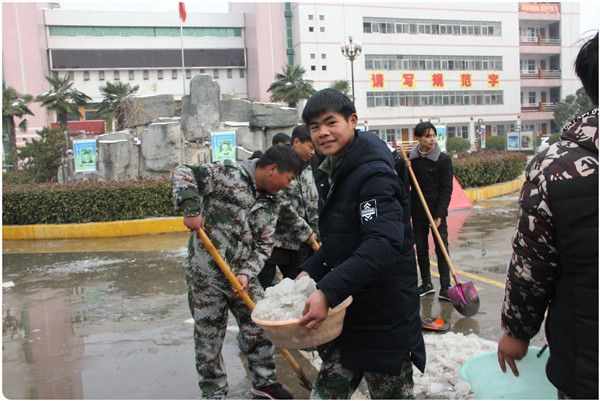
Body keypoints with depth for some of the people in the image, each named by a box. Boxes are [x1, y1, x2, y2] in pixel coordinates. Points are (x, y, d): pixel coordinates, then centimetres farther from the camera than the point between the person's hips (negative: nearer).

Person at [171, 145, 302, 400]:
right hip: (205, 275, -5)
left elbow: (264, 245, 3)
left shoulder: (273, 201, 5)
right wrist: (191, 208, -27)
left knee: (261, 328, 12)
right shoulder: (227, 174, -13)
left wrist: (247, 273, -11)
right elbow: (182, 174, -14)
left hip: (243, 275, 5)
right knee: (208, 339, 9)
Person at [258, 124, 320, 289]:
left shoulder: (307, 168, 13)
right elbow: (283, 206, -18)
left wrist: (316, 235, 7)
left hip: (303, 243, 7)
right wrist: (307, 233, -11)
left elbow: (313, 203, 15)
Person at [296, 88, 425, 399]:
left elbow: (383, 244, -31)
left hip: (385, 314, -8)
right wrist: (309, 272, 4)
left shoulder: (374, 174, -19)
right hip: (347, 312, 8)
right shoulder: (331, 174, 9)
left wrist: (328, 291, -37)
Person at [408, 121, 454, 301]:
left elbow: (446, 189, -7)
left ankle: (445, 288, 5)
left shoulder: (444, 160, -5)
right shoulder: (410, 158, 3)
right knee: (421, 248, 11)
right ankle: (426, 284, 24)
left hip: (437, 211, -3)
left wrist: (439, 215, -15)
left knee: (441, 249, -2)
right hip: (417, 212, 3)